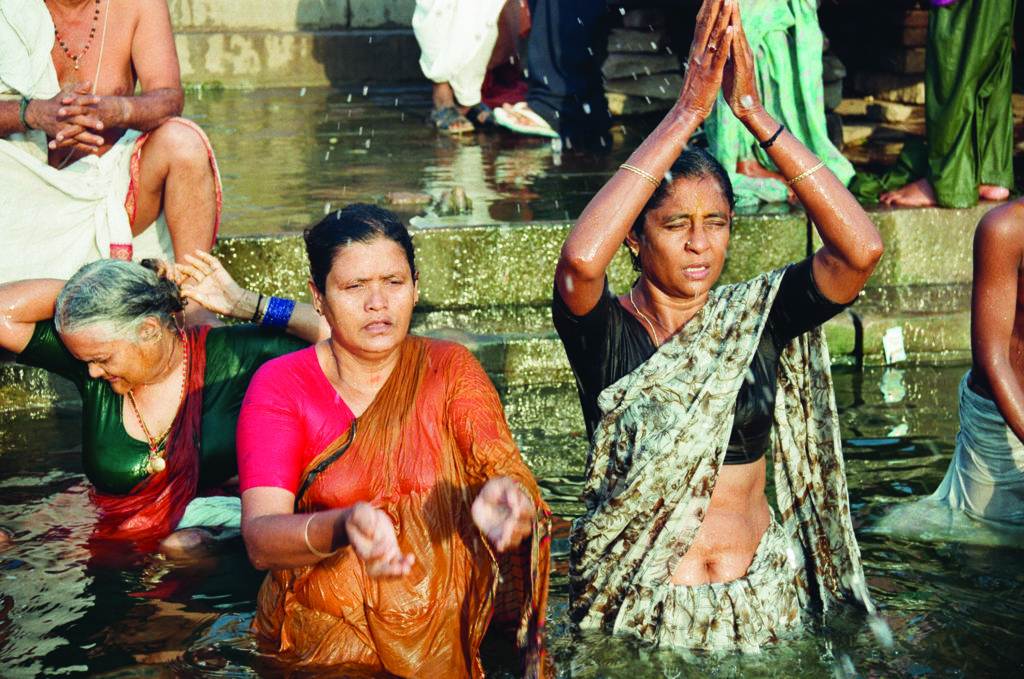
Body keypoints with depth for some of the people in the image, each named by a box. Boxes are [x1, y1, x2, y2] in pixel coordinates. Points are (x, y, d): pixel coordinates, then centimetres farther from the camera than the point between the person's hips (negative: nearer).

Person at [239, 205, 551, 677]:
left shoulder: (449, 368, 7)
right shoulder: (281, 385, 0)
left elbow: (510, 473, -6)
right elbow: (259, 539, -12)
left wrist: (506, 495, -32)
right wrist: (343, 528, -34)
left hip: (452, 631, 3)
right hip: (327, 633, -2)